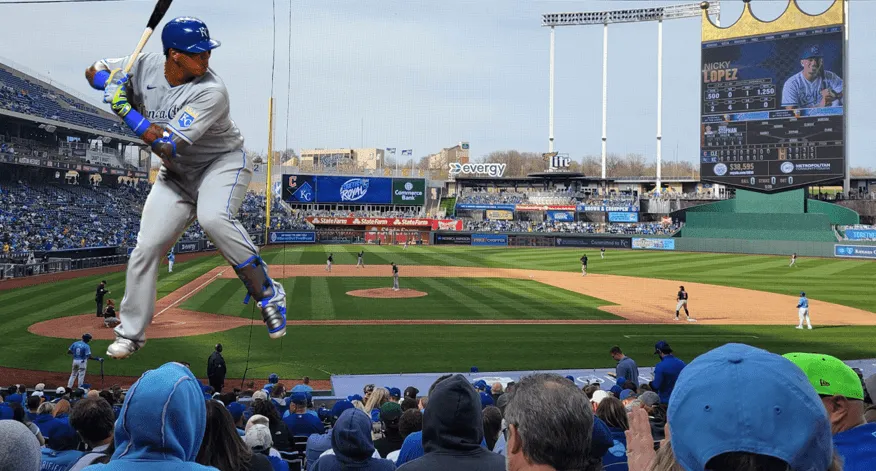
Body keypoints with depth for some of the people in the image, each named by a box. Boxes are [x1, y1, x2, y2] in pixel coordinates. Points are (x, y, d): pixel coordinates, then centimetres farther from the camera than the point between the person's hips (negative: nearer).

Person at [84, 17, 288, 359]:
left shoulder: (211, 92, -28)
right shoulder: (145, 66, -10)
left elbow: (168, 145, -31)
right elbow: (95, 71, 4)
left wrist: (125, 109, -28)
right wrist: (113, 84, -18)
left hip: (223, 163, -5)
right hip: (175, 175, 5)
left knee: (213, 218, -37)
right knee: (146, 248, -1)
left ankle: (268, 295, -21)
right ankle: (130, 334, 18)